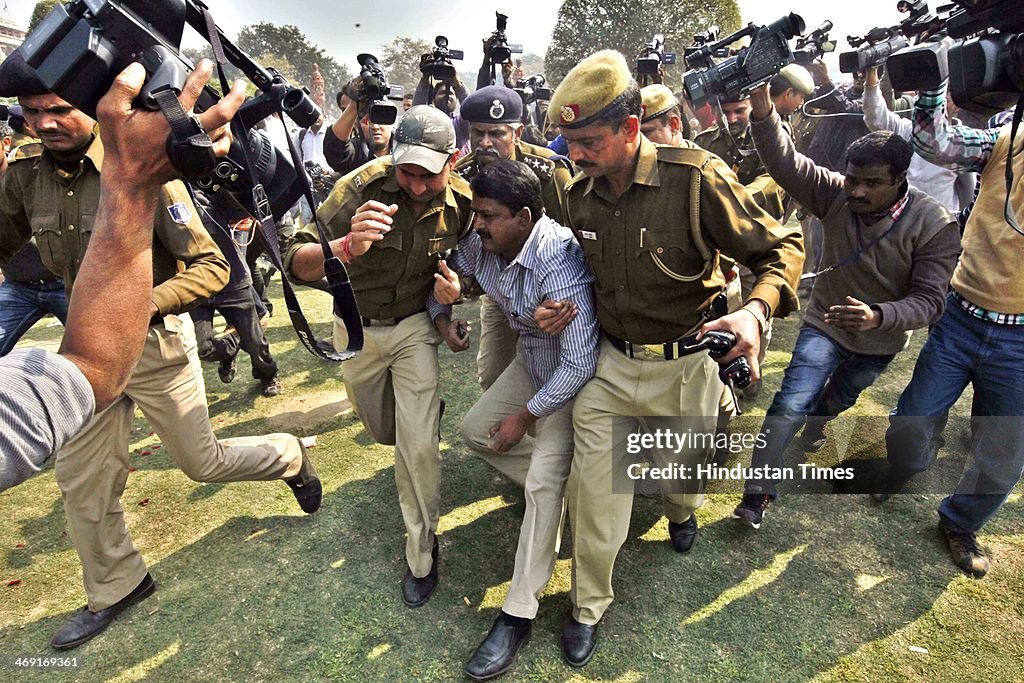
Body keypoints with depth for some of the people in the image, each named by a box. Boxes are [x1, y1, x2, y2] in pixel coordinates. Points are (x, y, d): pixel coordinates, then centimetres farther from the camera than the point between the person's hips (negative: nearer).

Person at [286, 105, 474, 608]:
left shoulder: (462, 201, -16)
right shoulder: (362, 187, -26)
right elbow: (298, 264, -32)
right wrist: (348, 247, -51)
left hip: (415, 326, 0)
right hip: (356, 329, 1)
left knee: (418, 445, -12)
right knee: (385, 432, 21)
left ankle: (421, 555, 10)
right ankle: (426, 410, 58)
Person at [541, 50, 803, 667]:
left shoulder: (697, 178, -19)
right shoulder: (580, 195, -2)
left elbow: (781, 247, -11)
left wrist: (756, 309, -31)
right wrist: (560, 308, -5)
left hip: (685, 367, -2)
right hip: (609, 362, 3)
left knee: (681, 468, 21)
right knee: (594, 486, 3)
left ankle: (683, 511, 62)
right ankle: (589, 605, 28)